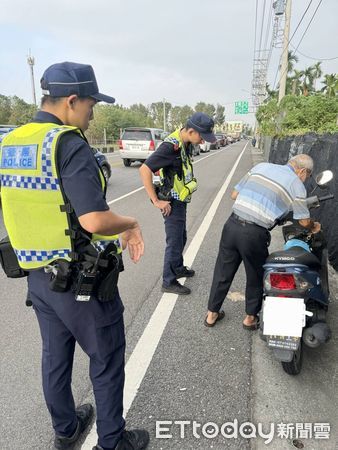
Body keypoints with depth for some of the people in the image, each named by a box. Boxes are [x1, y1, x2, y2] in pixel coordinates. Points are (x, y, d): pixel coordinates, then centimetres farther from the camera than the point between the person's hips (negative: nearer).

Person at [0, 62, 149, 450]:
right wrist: (131, 224, -8)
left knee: (55, 357, 23)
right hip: (82, 280, -8)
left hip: (37, 275, 8)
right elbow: (94, 219, -28)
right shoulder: (69, 144, -20)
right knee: (106, 361, 13)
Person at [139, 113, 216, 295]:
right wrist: (156, 201, -24)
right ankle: (169, 282, 16)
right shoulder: (171, 146, -25)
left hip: (180, 200, 9)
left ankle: (178, 268, 42)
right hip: (172, 202, -9)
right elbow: (144, 170, -28)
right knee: (175, 242, 1)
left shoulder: (186, 144, 3)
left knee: (181, 237, 22)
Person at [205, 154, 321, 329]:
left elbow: (234, 194, 14)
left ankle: (212, 314, 30)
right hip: (255, 234, -4)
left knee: (223, 271, 17)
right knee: (256, 276, 20)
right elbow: (304, 221, 10)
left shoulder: (261, 166, 13)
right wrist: (314, 227, 32)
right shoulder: (296, 184, 3)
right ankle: (250, 317, 36)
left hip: (232, 224, 4)